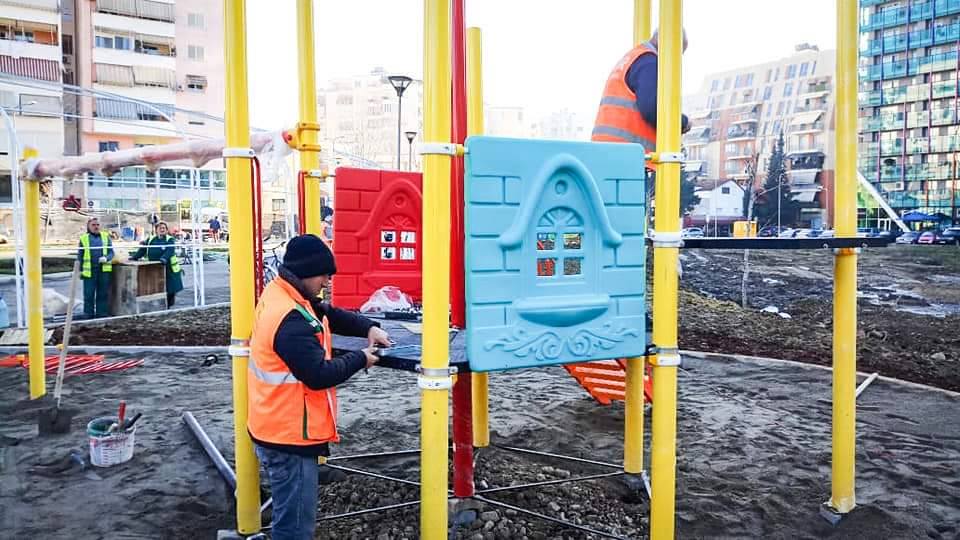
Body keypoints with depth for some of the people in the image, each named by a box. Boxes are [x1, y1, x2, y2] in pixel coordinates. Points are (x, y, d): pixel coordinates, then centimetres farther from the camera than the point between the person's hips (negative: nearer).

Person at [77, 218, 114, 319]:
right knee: (89, 295, 2)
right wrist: (80, 270, 4)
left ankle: (102, 315, 15)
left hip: (104, 270, 1)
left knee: (103, 294, 6)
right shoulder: (84, 238, 6)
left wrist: (106, 258, -14)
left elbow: (111, 252, 8)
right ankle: (88, 316, 11)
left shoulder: (106, 237, 9)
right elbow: (80, 256, 9)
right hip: (89, 271, -1)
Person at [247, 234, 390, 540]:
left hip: (281, 429, 10)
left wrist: (368, 328, -1)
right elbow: (319, 375, -27)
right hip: (290, 436, -10)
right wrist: (361, 359, -13)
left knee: (291, 515, 24)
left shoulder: (281, 295, 4)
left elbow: (329, 315, 14)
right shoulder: (291, 322, -28)